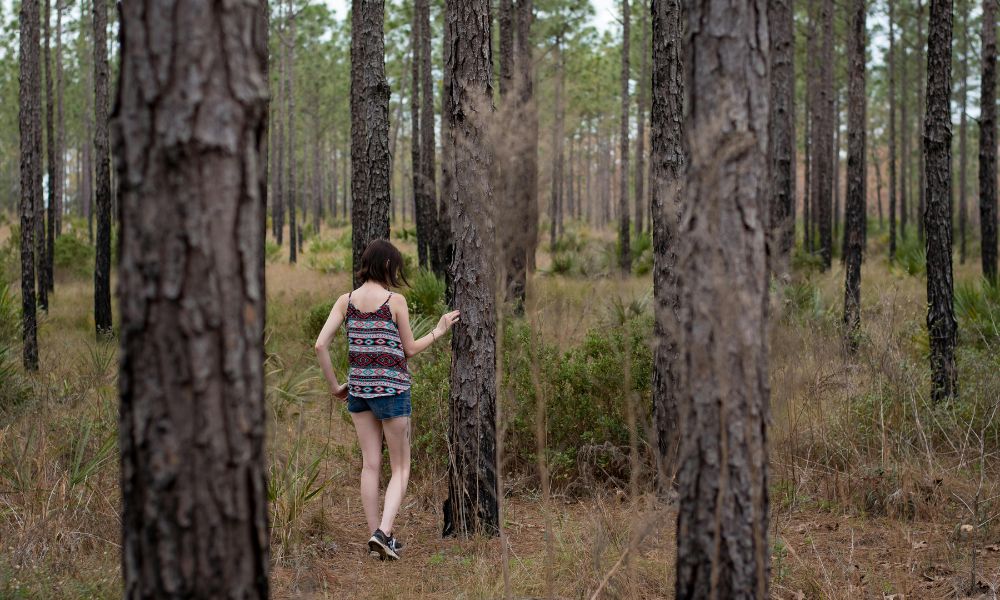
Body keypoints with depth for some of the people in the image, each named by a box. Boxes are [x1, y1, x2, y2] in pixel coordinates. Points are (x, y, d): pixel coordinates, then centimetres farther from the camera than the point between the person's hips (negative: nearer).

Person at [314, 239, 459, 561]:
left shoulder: (346, 301, 1)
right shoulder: (395, 301, -10)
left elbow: (320, 345, -5)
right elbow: (409, 350, -2)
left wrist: (334, 385, 5)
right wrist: (439, 331, 12)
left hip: (359, 388, 4)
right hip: (392, 388, -4)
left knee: (370, 464, 12)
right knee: (400, 467, 7)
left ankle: (377, 539, 13)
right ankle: (383, 531, -11)